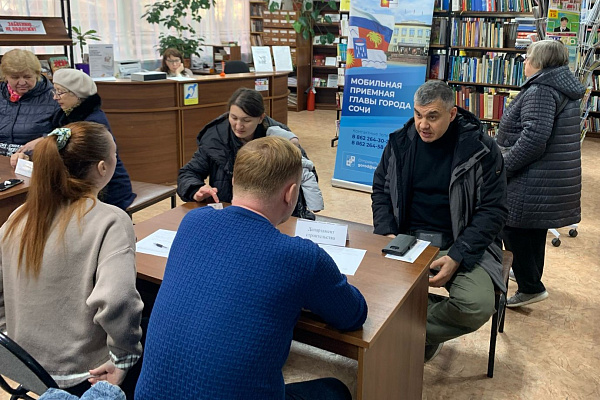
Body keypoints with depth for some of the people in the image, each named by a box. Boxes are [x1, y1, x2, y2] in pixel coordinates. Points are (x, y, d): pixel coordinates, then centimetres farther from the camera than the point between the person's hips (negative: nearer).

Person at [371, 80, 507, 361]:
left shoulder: (482, 150, -7)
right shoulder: (400, 142, 3)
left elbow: (493, 211, -7)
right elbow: (381, 190, 13)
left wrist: (457, 257, -19)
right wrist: (387, 233, -7)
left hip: (462, 243, -2)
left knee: (478, 306, -30)